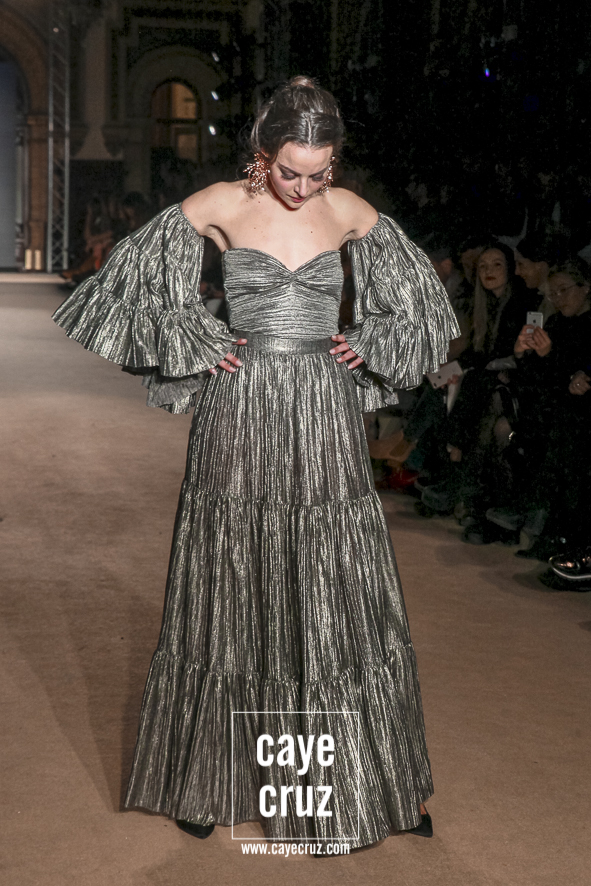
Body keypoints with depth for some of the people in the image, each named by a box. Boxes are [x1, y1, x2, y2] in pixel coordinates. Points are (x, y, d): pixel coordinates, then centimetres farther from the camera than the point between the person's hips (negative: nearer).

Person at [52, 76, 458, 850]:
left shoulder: (351, 213, 5)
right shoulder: (219, 206, -2)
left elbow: (418, 293, 18)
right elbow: (132, 278, 4)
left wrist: (368, 347, 6)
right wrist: (198, 345, -1)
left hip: (326, 420, 2)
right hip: (242, 416, -1)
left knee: (346, 603, 4)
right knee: (230, 598, 7)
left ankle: (375, 781, 20)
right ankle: (206, 779, 24)